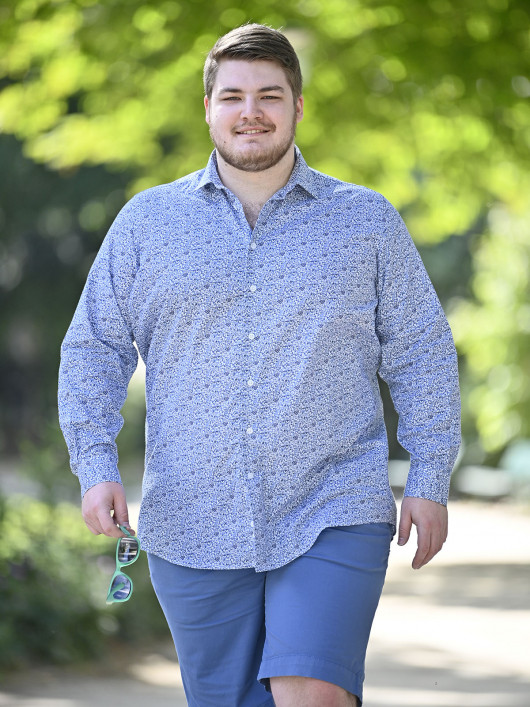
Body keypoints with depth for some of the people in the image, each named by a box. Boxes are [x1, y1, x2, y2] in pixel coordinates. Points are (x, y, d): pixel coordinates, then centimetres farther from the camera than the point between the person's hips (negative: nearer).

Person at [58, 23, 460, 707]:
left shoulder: (367, 222, 7)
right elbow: (95, 348, 9)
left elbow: (421, 354, 9)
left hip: (333, 519, -2)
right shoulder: (147, 222, 8)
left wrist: (430, 482, 2)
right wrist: (96, 467, -4)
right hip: (194, 532, 2)